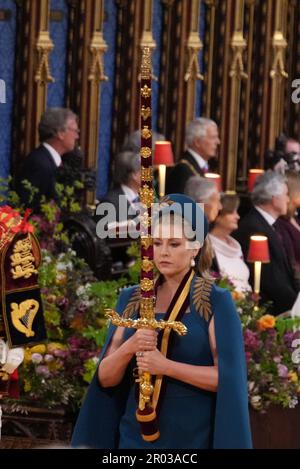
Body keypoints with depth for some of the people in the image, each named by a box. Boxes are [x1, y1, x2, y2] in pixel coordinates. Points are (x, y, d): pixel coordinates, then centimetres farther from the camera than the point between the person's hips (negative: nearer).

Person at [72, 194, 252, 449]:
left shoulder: (216, 302, -5)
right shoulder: (131, 300, 5)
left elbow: (227, 378, -13)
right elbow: (106, 378, 1)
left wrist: (165, 365, -22)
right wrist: (129, 347, -18)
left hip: (192, 437, -3)